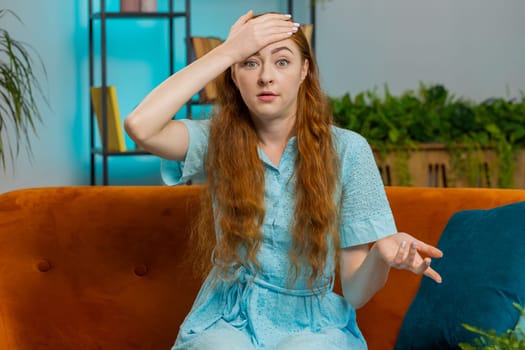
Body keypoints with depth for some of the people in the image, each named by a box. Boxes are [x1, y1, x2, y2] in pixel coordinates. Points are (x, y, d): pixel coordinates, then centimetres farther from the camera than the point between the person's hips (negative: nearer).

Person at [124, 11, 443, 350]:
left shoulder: (348, 151, -5)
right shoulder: (218, 141, -1)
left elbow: (355, 291, -5)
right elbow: (140, 126, -22)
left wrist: (383, 255, -30)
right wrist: (227, 51, -17)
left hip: (310, 322, -1)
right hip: (227, 321, 1)